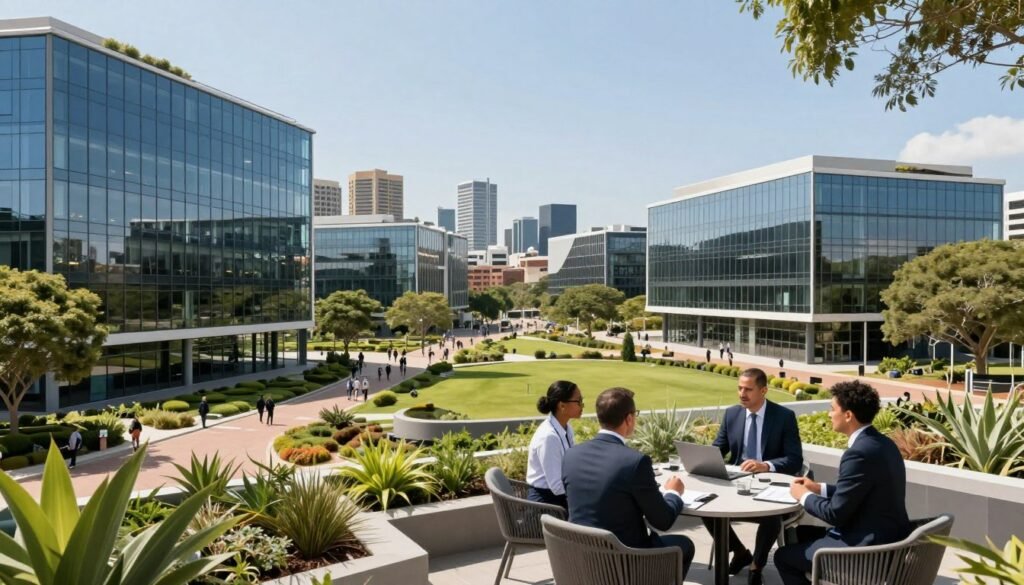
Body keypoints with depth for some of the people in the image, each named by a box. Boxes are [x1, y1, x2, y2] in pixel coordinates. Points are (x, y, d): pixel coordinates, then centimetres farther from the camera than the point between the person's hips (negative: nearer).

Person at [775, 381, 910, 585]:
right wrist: (819, 488, 13)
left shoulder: (859, 453, -25)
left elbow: (835, 513, -21)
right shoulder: (882, 443, 5)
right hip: (886, 539, 10)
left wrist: (804, 496, -4)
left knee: (783, 556, 3)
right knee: (801, 533, 24)